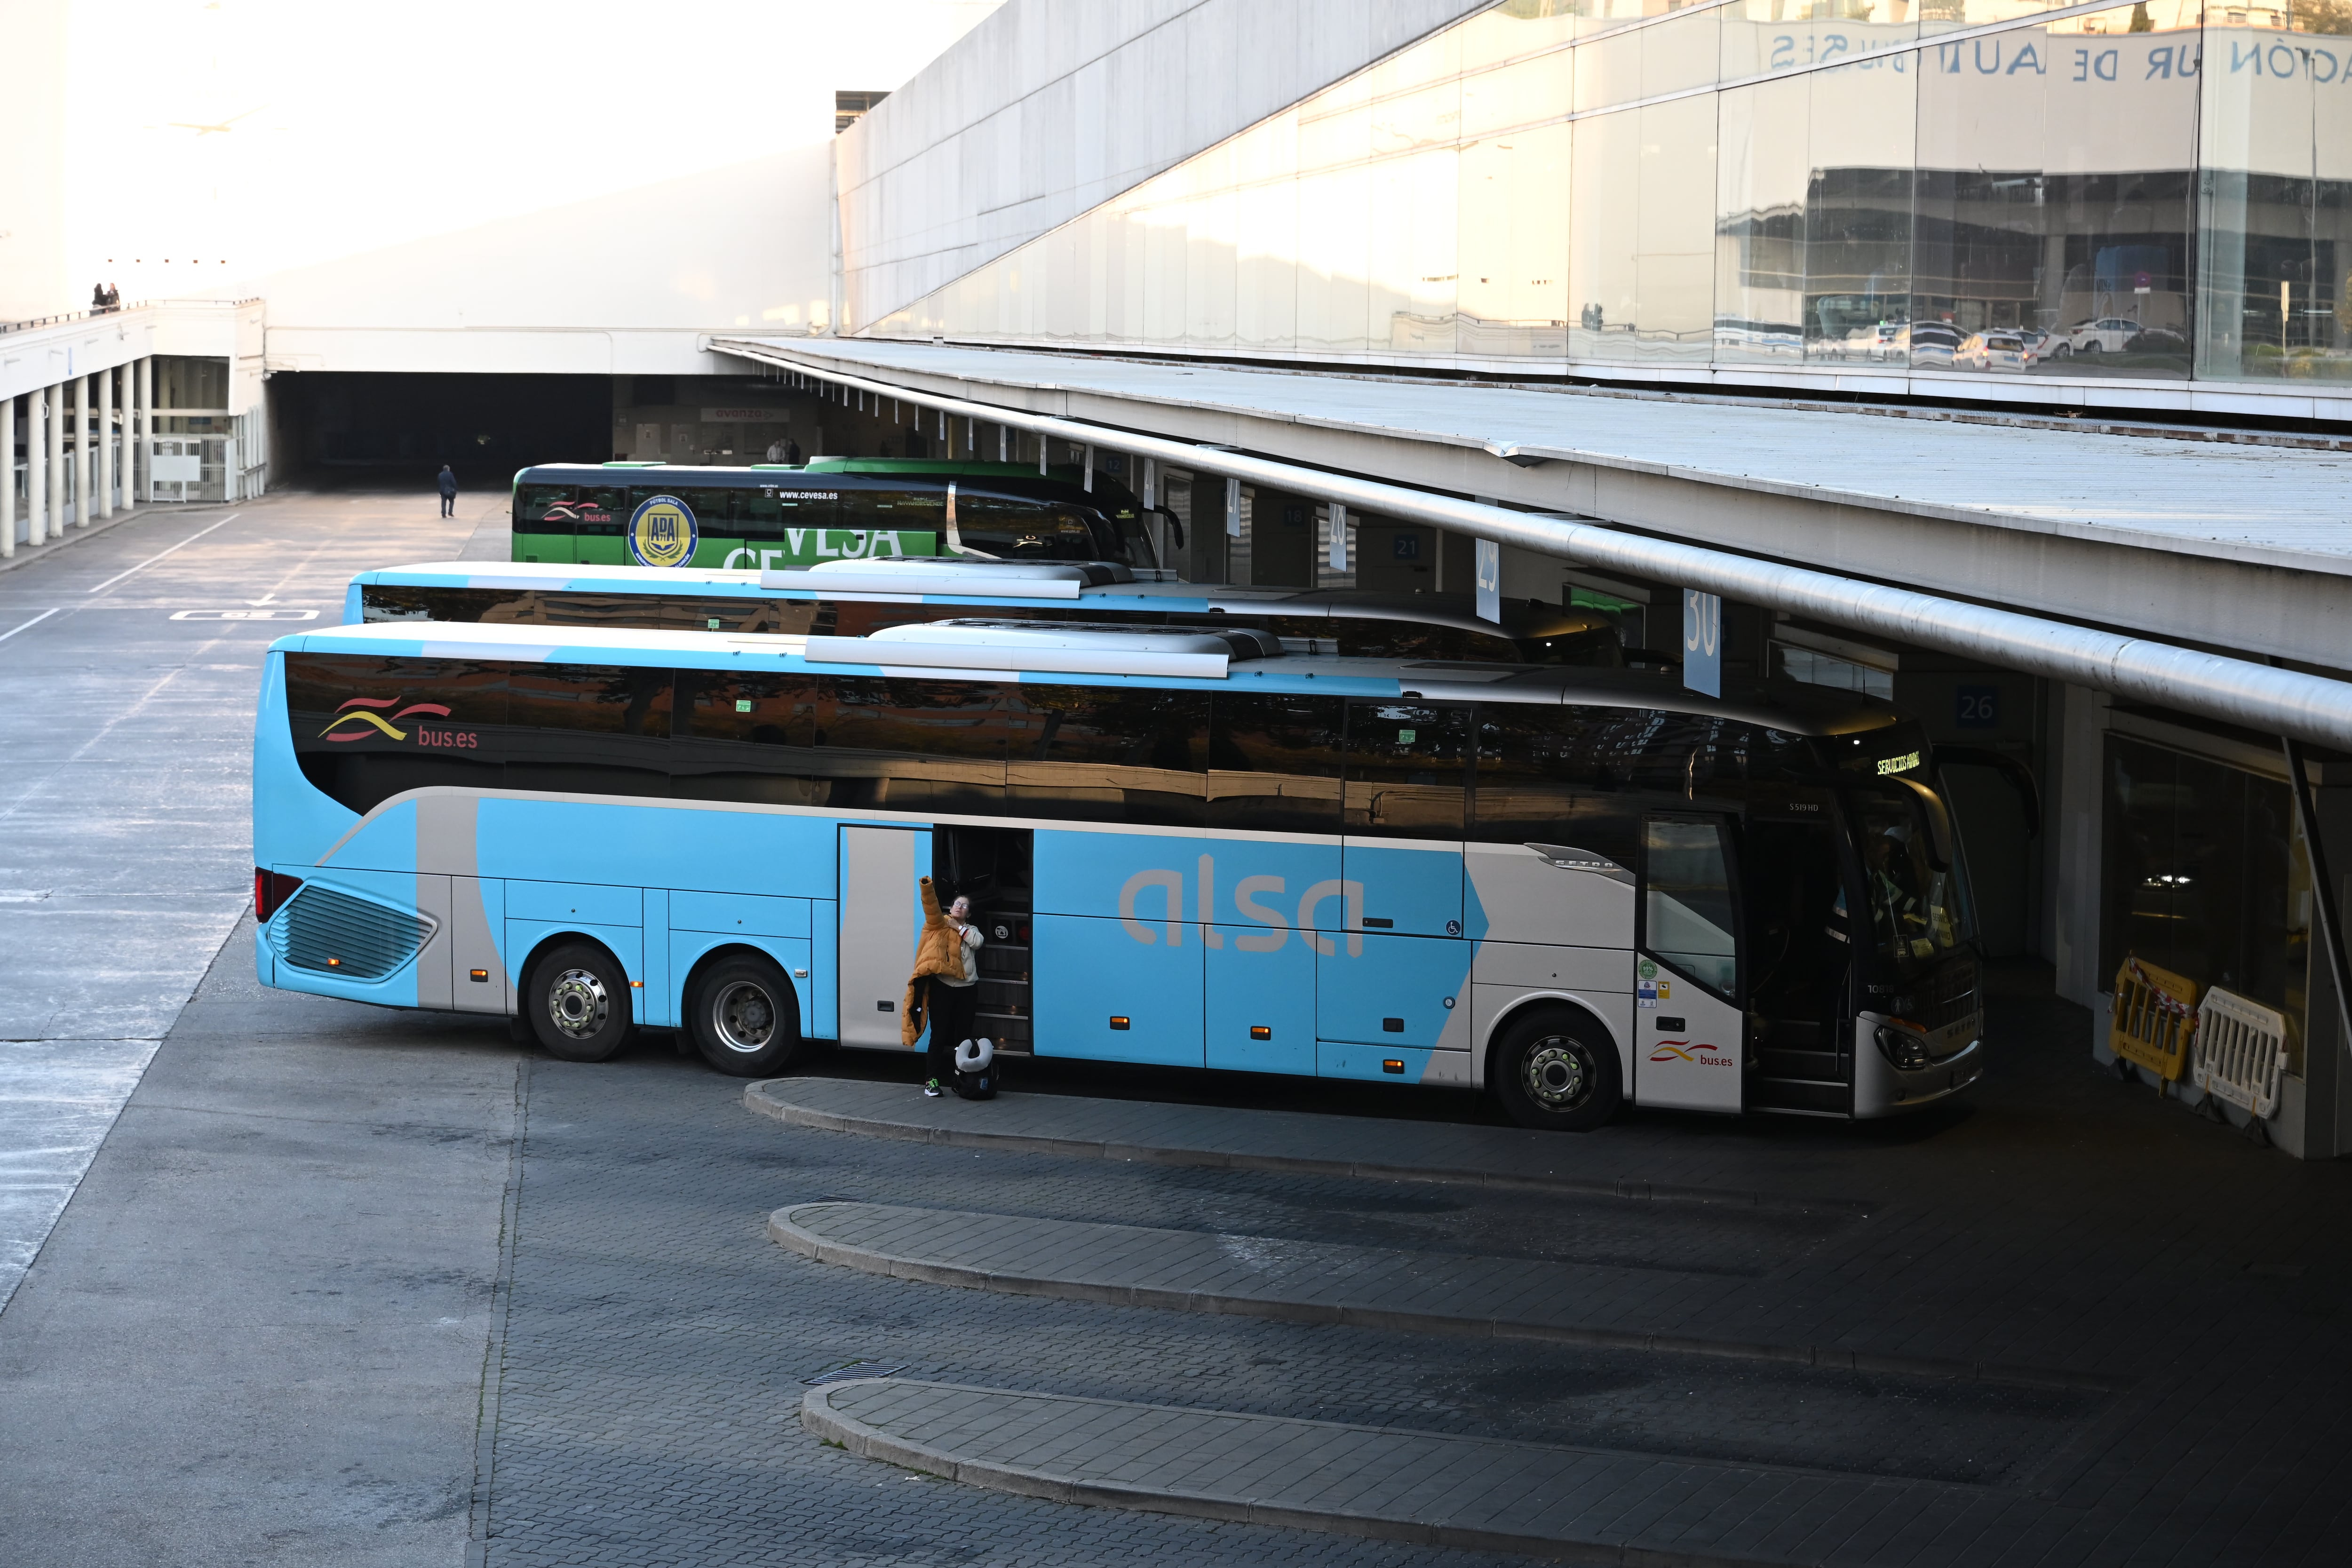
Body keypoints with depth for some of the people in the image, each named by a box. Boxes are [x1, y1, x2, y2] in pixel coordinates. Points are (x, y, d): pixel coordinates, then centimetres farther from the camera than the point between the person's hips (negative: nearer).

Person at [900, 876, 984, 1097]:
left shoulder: (971, 930, 14)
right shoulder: (939, 925, 5)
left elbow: (977, 942, -8)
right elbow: (932, 908, -13)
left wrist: (958, 927, -4)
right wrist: (927, 889, -30)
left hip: (966, 989, 3)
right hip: (942, 987, -3)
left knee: (963, 1036, 6)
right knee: (939, 1035, -4)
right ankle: (933, 1080, -2)